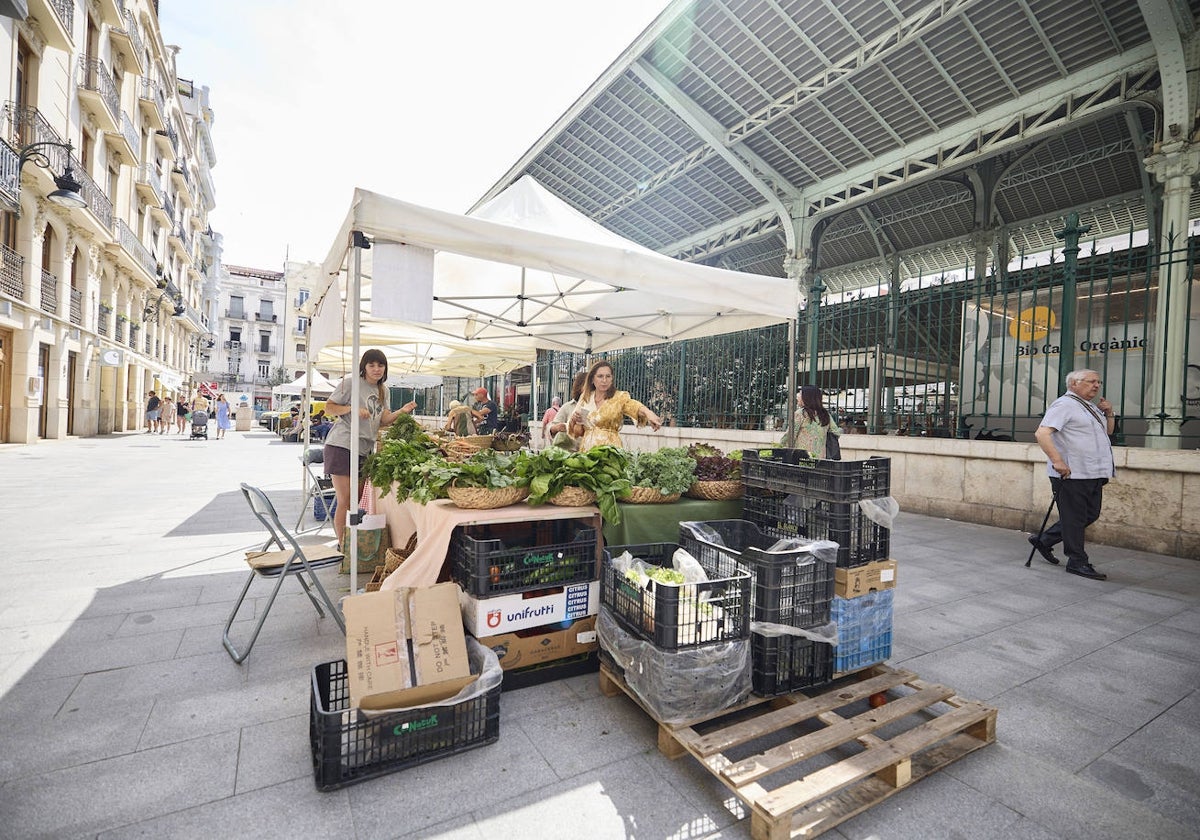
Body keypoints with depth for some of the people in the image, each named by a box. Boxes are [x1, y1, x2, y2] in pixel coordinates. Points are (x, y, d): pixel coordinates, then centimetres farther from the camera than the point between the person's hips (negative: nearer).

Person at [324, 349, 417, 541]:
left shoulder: (383, 390, 14)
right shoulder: (351, 383, -7)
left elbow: (384, 420, 12)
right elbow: (328, 408, -4)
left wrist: (401, 411, -5)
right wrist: (353, 409, -19)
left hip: (365, 449, 7)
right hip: (342, 445, -7)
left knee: (358, 500, 14)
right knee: (345, 501, -5)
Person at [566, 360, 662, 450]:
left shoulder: (619, 397, -2)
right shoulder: (584, 398, 8)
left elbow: (634, 406, -24)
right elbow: (577, 432, 15)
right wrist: (574, 419, -5)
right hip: (586, 449, 3)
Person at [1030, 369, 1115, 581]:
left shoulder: (1091, 408, 19)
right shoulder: (1064, 404, -10)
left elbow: (1108, 431, 32)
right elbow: (1042, 433, -21)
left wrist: (1109, 413, 13)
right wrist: (1057, 461, -28)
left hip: (1093, 475, 10)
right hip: (1072, 475, -9)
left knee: (1090, 516, 15)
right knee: (1074, 518, -1)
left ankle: (1044, 540, 26)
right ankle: (1078, 562, 9)